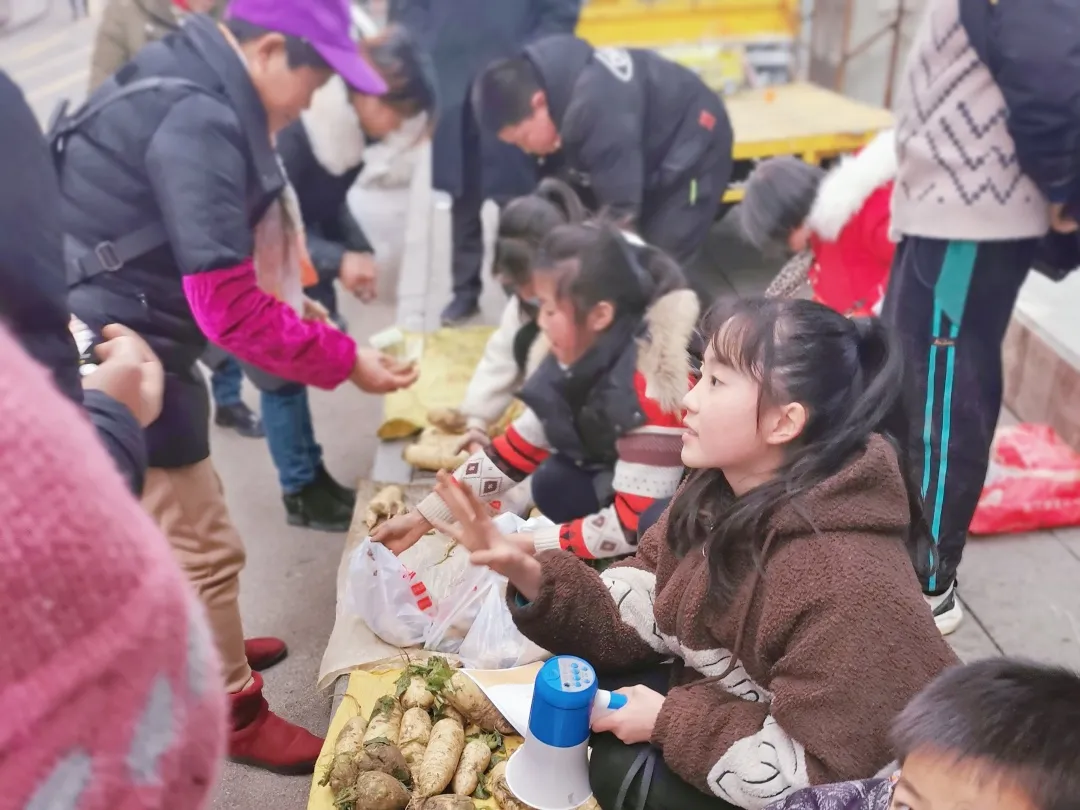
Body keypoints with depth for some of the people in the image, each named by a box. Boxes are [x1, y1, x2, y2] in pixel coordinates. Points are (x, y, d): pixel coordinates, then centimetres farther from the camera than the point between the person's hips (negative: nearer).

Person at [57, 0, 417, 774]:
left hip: (134, 338, 10)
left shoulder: (191, 86, 7)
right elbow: (228, 307, -25)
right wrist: (344, 360, -17)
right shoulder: (196, 122, -25)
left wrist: (309, 331, 9)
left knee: (185, 521, 26)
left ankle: (210, 648, 47)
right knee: (206, 547, 4)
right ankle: (236, 715, 24)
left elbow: (221, 275, 11)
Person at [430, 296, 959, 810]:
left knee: (627, 768, -19)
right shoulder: (718, 491, -10)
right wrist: (530, 574, -22)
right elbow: (636, 617, -7)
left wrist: (671, 721, -21)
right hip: (728, 703, 7)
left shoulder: (847, 578, -35)